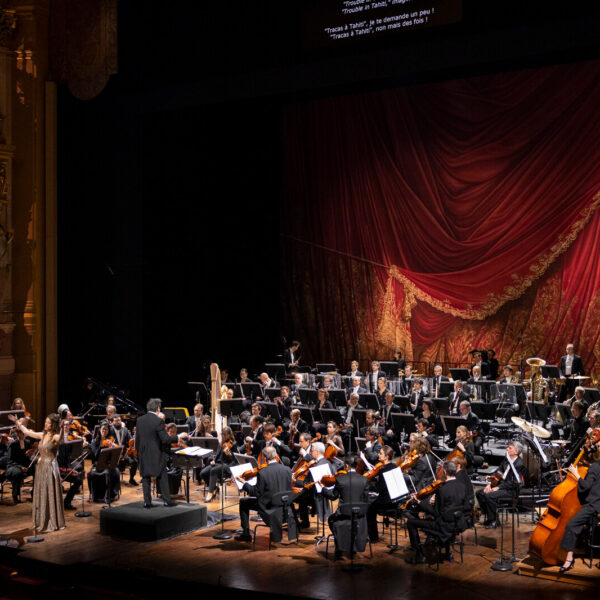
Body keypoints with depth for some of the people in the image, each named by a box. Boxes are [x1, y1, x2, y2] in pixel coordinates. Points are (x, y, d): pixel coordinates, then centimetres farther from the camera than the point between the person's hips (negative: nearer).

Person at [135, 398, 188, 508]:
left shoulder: (140, 420, 2)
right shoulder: (158, 421, -16)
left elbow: (137, 438, 8)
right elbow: (165, 439, -19)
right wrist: (179, 436, -8)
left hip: (143, 455, 5)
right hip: (156, 454, -5)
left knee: (145, 478, 9)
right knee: (162, 477, 6)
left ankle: (147, 502, 10)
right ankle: (166, 500, 8)